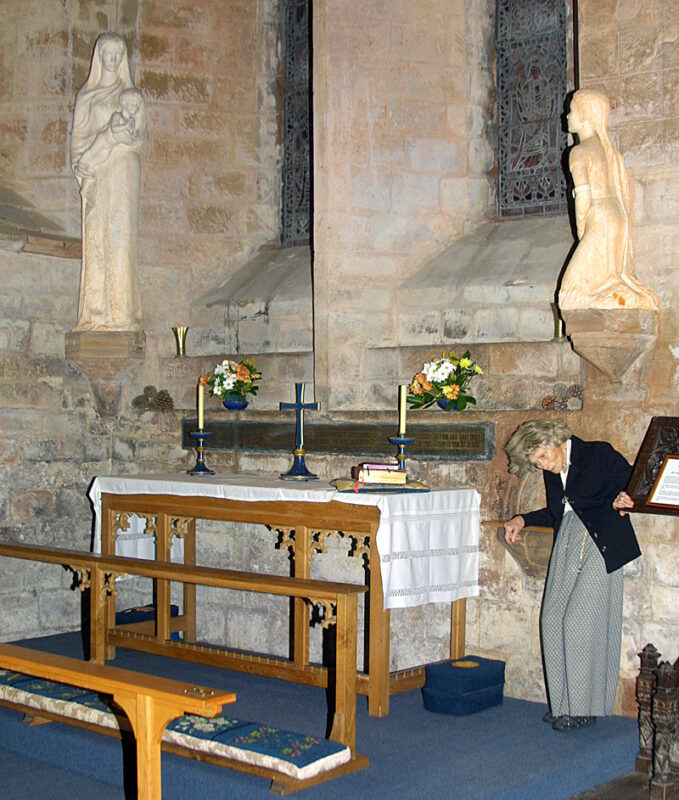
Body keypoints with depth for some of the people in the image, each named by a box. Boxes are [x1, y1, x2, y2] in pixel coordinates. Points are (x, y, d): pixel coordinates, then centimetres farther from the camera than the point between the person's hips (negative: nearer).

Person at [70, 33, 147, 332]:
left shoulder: (131, 95, 12)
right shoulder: (86, 95, 14)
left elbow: (140, 137, 7)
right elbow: (79, 137, 8)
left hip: (122, 171, -1)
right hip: (95, 175, 1)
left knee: (120, 234, -8)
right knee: (95, 236, -4)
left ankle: (121, 311, -9)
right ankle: (96, 312, -5)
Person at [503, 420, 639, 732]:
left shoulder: (600, 455, -5)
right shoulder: (552, 473, 13)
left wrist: (620, 502, -19)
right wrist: (523, 520, 15)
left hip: (600, 547, -7)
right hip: (567, 548, 7)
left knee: (580, 621, -12)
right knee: (553, 621, 1)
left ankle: (584, 708, -1)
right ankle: (563, 704, 10)